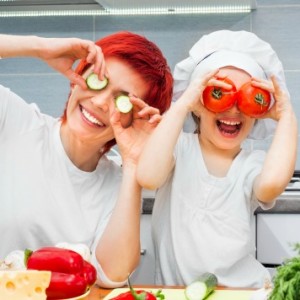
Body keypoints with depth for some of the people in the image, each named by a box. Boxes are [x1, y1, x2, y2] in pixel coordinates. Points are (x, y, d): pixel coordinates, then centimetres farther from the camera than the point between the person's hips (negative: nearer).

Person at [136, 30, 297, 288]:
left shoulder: (254, 163, 0)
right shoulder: (179, 146, -3)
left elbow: (272, 183, -24)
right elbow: (148, 176, -25)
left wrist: (286, 117, -13)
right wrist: (182, 104, -19)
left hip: (242, 289, 1)